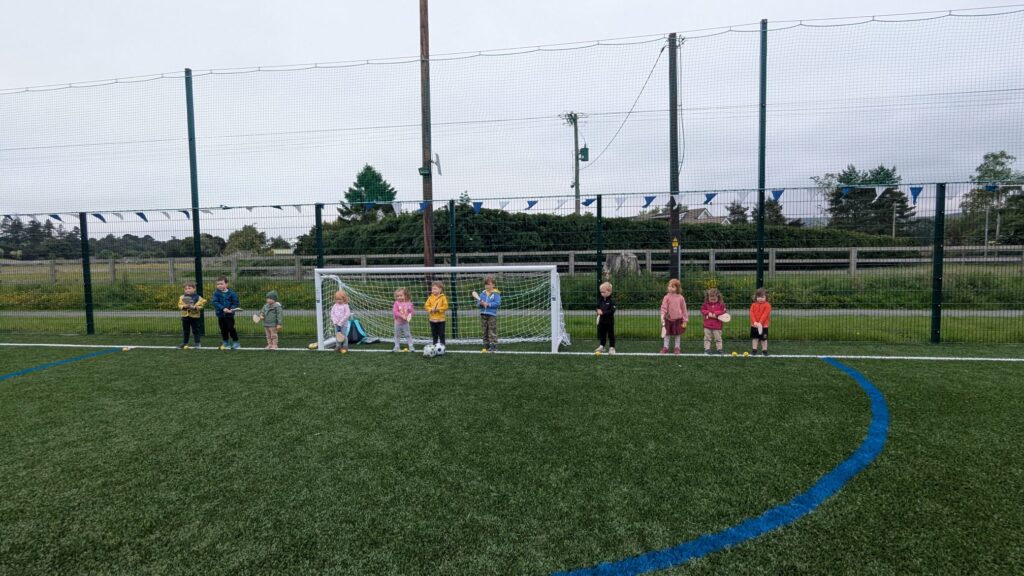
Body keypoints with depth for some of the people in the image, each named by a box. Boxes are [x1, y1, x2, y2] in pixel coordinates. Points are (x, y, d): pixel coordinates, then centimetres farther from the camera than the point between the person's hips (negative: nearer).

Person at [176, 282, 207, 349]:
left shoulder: (198, 297, -6)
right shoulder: (182, 297, 3)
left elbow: (200, 306, -9)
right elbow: (179, 305, -1)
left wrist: (194, 307, -23)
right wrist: (184, 306, -19)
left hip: (195, 316, -3)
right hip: (185, 316, 3)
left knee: (195, 330, 3)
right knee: (185, 330, 13)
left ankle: (198, 343, 12)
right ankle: (184, 343, 24)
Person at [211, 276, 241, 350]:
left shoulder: (232, 293, -6)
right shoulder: (216, 293, 0)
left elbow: (235, 303, -4)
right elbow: (215, 302, -12)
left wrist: (231, 309, -23)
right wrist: (223, 308, -25)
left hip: (229, 314, -3)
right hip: (220, 314, 3)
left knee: (231, 328, -6)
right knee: (223, 329, 11)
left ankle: (236, 343, 6)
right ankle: (226, 343, 26)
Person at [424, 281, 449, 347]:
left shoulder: (443, 297, -7)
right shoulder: (430, 298, 3)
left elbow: (445, 307, -11)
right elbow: (426, 306, 2)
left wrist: (438, 309, -20)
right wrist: (431, 309, -15)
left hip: (441, 319, -3)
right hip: (432, 319, 3)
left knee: (441, 334, 2)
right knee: (434, 334, 11)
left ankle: (442, 346, 10)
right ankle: (435, 345, 20)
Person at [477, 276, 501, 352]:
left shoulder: (496, 293, -4)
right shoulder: (483, 293, 12)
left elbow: (497, 303, -14)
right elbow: (478, 304, 12)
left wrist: (488, 304, -18)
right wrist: (480, 303, -10)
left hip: (492, 315, -6)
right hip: (483, 315, 6)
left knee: (492, 332, -5)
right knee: (485, 332, 10)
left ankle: (493, 346, -1)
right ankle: (486, 346, 18)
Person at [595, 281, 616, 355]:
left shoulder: (612, 300, -16)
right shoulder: (600, 300, 4)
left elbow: (612, 311, -22)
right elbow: (597, 307, 15)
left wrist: (603, 312, -25)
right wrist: (598, 311, -9)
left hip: (609, 321, -6)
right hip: (602, 320, 6)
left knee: (611, 334, 3)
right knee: (602, 334, 17)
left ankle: (612, 347, 11)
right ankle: (602, 346, 30)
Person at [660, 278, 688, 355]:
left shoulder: (680, 298, -6)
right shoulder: (667, 297, -7)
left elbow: (684, 309, 1)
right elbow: (664, 307, -10)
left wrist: (685, 320, 1)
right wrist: (662, 316, -23)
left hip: (678, 319, 0)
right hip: (668, 318, 0)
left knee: (678, 334, 12)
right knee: (667, 333, 9)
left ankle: (677, 348, 26)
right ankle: (665, 347, 21)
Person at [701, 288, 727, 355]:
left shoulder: (721, 304, -4)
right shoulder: (706, 304, 0)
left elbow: (723, 312, -9)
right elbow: (702, 310, 1)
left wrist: (715, 314, -19)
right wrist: (708, 313, -15)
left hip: (717, 325, -2)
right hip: (707, 325, 2)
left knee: (718, 338, 7)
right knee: (707, 338, 5)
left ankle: (719, 349, 17)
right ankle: (707, 349, 11)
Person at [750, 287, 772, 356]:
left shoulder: (767, 305, -7)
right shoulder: (753, 305, 3)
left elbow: (765, 315, -16)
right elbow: (752, 314, -5)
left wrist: (760, 323, -25)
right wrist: (755, 322, -19)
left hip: (763, 325, -3)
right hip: (754, 325, 3)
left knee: (764, 339, 6)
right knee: (754, 338, 10)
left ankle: (764, 350, 16)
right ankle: (754, 350, 18)